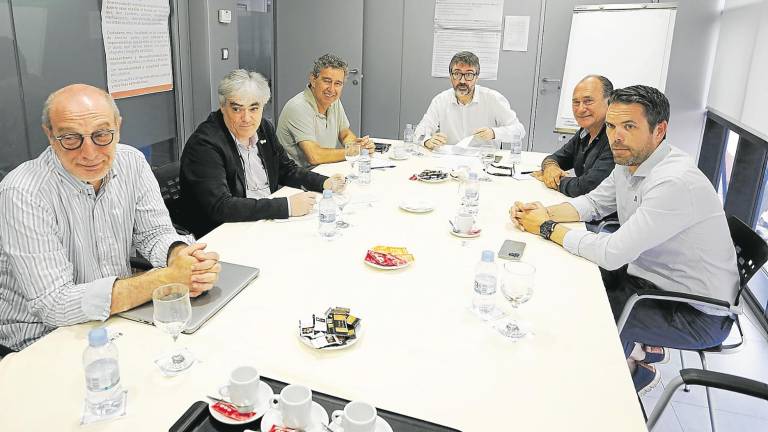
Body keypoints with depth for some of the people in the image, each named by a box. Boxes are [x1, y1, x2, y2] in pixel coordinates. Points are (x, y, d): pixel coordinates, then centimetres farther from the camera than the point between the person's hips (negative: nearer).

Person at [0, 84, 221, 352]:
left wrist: (183, 258, -25)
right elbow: (55, 305, -26)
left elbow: (155, 232, 0)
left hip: (120, 315, 7)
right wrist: (167, 278, -30)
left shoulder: (131, 162, -6)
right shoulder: (23, 194, -23)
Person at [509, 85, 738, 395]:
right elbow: (593, 203, 11)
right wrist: (545, 212, -8)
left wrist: (547, 228, -20)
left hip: (697, 313, -8)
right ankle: (639, 346, 25)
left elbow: (612, 253, -32)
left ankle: (636, 373, 17)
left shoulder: (676, 183, -31)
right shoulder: (629, 162, -3)